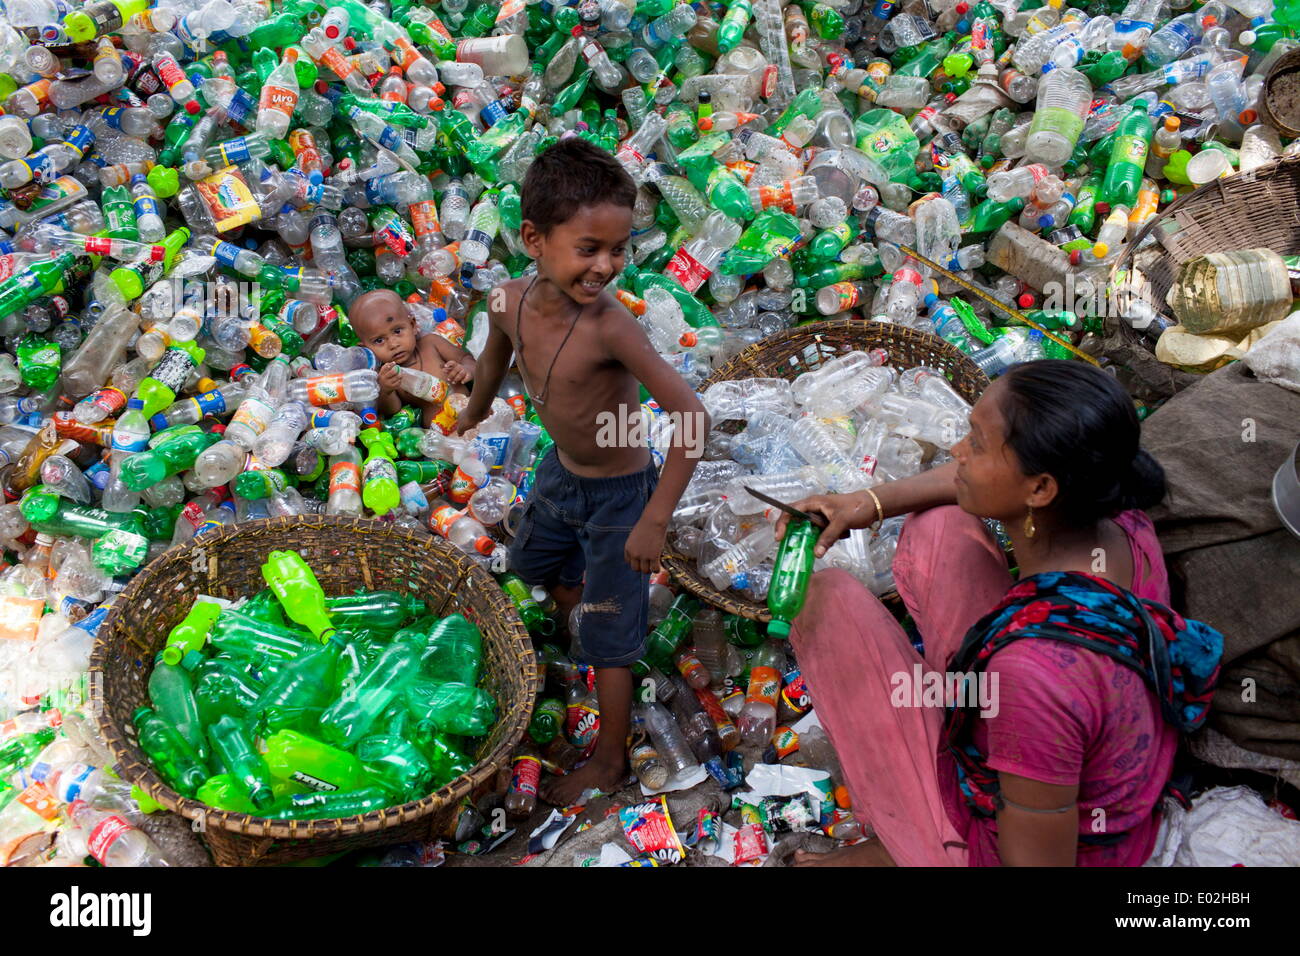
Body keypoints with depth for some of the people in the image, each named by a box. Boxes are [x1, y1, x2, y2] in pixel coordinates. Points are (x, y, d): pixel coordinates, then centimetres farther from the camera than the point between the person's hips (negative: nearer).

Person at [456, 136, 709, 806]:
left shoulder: (609, 325, -35)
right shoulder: (510, 302, -16)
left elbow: (691, 417, -35)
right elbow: (495, 356, 9)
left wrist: (655, 521, -31)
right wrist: (474, 413, 28)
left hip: (618, 492, -6)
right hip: (560, 471, 6)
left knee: (607, 637, 8)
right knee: (528, 562, 31)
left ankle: (610, 761, 30)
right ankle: (577, 589, 64)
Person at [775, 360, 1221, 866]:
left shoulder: (1035, 669, -41)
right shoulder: (1122, 521, -17)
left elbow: (1037, 859, -27)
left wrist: (886, 857, -12)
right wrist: (871, 502, 1)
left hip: (990, 845, -6)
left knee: (827, 596, -3)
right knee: (937, 525, 6)